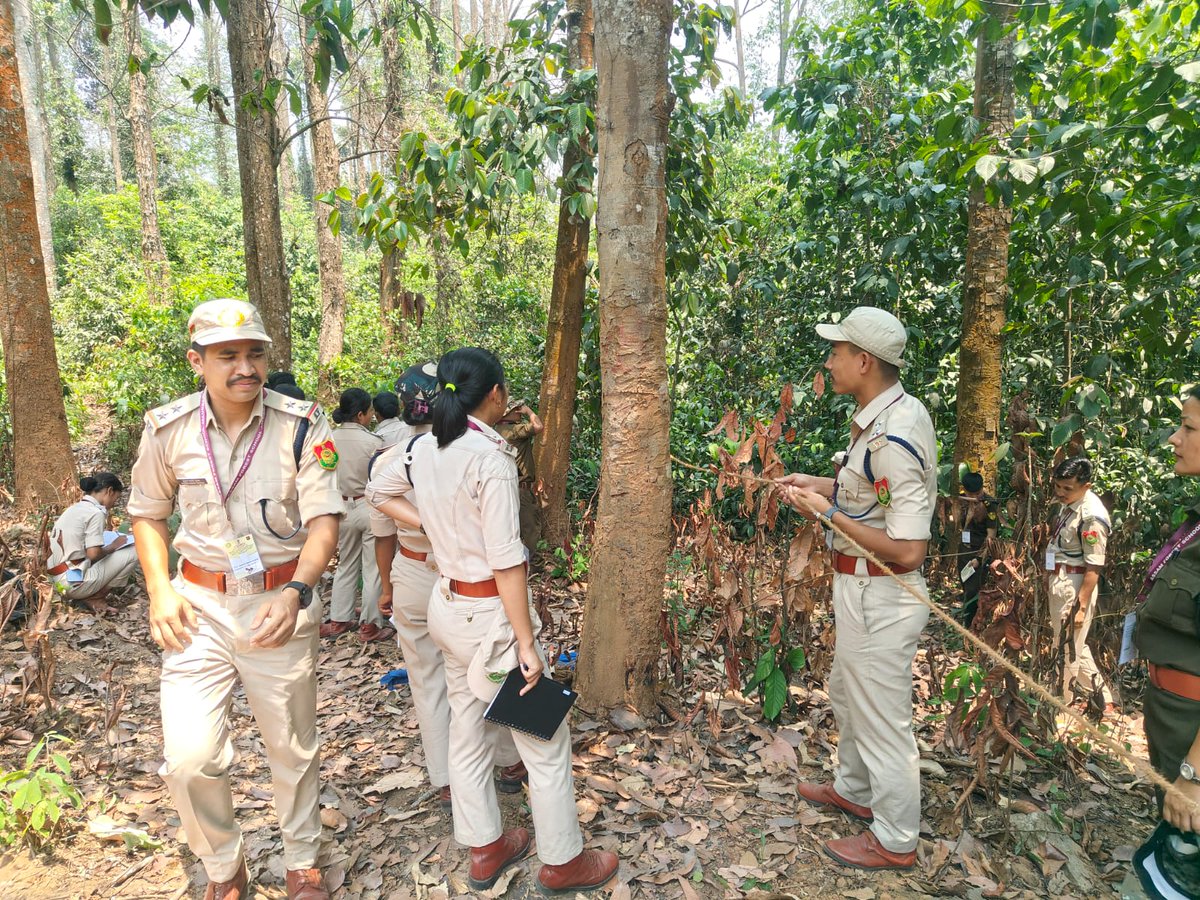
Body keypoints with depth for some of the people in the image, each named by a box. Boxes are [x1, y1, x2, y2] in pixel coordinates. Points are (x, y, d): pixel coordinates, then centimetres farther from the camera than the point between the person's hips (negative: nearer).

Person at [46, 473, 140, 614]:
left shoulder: (74, 508, 13)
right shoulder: (96, 513, -14)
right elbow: (93, 554, -20)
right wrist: (113, 547, -2)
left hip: (58, 581, 9)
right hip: (74, 581, -9)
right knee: (133, 552, -6)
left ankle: (87, 596, 8)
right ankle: (94, 598, -1)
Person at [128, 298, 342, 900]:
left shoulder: (301, 426, -11)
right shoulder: (168, 429, -4)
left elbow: (324, 521, -14)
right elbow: (147, 514, 11)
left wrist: (295, 593, -30)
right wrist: (159, 591, -3)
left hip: (281, 602, -1)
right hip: (200, 604, 1)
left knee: (293, 748, 13)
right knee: (189, 756, -7)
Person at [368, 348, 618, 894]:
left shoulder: (423, 449, 0)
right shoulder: (491, 457, -22)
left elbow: (379, 495, 18)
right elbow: (506, 561, -22)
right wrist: (526, 644, -18)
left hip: (447, 603, 8)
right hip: (490, 610, -8)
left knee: (466, 731, 20)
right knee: (545, 740, 9)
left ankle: (485, 849, 38)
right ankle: (562, 862, 26)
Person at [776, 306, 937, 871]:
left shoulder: (894, 438, -28)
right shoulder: (893, 413, 3)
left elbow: (907, 550, -29)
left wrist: (827, 512, -23)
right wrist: (817, 484, 7)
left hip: (880, 598, -10)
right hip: (863, 590, 10)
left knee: (882, 720, 10)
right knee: (848, 697, 28)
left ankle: (895, 841, 32)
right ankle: (853, 791, 51)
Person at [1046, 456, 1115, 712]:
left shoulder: (1092, 516, -22)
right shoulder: (1069, 503, 4)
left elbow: (1094, 567, -20)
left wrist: (1082, 606, -18)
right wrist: (1048, 576, 18)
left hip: (1075, 586, -9)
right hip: (1059, 582, 9)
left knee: (1067, 648, 6)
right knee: (1075, 645, 19)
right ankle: (1103, 697, 32)